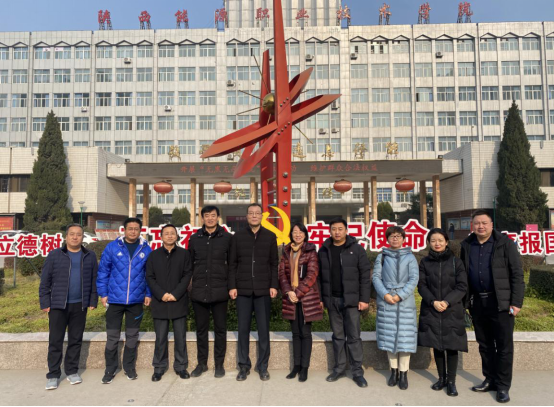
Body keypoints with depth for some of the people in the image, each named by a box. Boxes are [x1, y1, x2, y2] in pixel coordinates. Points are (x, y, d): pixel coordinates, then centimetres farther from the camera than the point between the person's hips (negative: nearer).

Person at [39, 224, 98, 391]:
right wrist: (45, 302, -5)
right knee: (55, 341, 4)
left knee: (76, 340, 10)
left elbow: (94, 281, 6)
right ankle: (53, 375, 15)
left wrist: (93, 301, 2)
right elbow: (45, 281, -1)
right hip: (58, 305, -2)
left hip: (80, 305, 2)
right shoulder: (54, 255, -1)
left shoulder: (90, 257, 5)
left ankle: (72, 371, 23)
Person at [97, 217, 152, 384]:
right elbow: (103, 271, 1)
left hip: (136, 301, 1)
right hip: (115, 299, -1)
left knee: (132, 336, 13)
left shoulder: (146, 249, 0)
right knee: (112, 337, 7)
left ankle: (129, 367, 29)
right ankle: (110, 369, 23)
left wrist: (149, 294, 2)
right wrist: (103, 293, -2)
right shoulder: (112, 247, -4)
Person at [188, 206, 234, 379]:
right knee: (201, 329, 12)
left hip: (219, 292, -2)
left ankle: (219, 364, 21)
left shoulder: (227, 238, 0)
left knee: (220, 329, 7)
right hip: (199, 292, 2)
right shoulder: (194, 238, 6)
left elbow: (232, 264, 3)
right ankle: (202, 363, 26)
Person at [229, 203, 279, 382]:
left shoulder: (270, 236, 5)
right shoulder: (238, 236, 5)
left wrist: (274, 286, -4)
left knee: (263, 330, 5)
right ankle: (244, 366, 19)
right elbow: (233, 264, 5)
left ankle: (263, 367, 18)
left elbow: (274, 264, 4)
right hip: (243, 290, 1)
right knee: (243, 329, 7)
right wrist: (232, 286, -2)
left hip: (263, 290, 0)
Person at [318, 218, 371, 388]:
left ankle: (357, 372, 13)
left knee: (354, 336, 1)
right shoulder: (324, 251, 7)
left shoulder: (357, 249, -2)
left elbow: (365, 276, -5)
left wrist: (364, 299, -9)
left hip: (352, 300, -3)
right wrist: (321, 298, 4)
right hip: (332, 301, 3)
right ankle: (339, 369, 23)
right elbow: (320, 277, 9)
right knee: (338, 336, 12)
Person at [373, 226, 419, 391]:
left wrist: (400, 295, -13)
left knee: (404, 336, -1)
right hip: (386, 302, 1)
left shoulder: (410, 257, 5)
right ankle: (394, 370, 19)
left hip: (405, 302, -1)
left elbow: (414, 279, -4)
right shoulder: (382, 257, 8)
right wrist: (385, 294, -12)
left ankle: (403, 373, 10)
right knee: (389, 335, 5)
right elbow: (376, 277, 2)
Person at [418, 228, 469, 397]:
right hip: (431, 311, 2)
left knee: (451, 346, 1)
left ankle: (451, 381, 14)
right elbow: (422, 286, 0)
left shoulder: (456, 262, -1)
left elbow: (462, 287, -5)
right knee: (437, 345, 9)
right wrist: (433, 302, -16)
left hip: (452, 311, -1)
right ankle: (441, 378, 24)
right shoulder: (425, 263, 4)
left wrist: (447, 302, -17)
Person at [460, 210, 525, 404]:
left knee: (504, 346, 4)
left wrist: (516, 302, -12)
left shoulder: (504, 243, -5)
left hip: (501, 302, -4)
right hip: (477, 302, 4)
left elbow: (517, 274, -7)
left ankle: (503, 386, 17)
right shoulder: (467, 246, 6)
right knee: (485, 345, 14)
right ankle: (490, 380, 28)